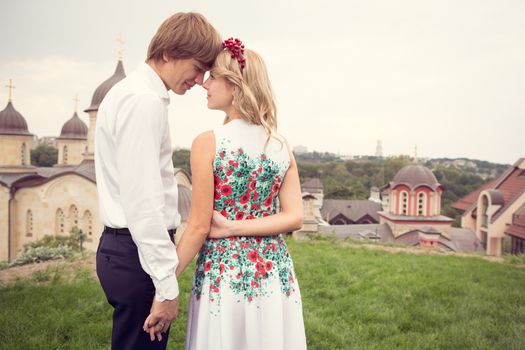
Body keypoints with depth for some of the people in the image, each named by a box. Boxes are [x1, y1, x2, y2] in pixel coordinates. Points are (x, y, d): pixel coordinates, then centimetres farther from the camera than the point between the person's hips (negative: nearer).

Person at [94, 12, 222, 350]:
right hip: (138, 254, -10)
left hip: (125, 247, 10)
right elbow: (143, 202, -23)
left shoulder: (130, 92, 14)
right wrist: (167, 286, -19)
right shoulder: (145, 101, -17)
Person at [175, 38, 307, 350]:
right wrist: (232, 226, -6)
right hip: (274, 273, 5)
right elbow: (294, 218, -5)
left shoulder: (208, 143, -13)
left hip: (225, 274, -4)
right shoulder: (282, 146, 1)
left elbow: (200, 226, -12)